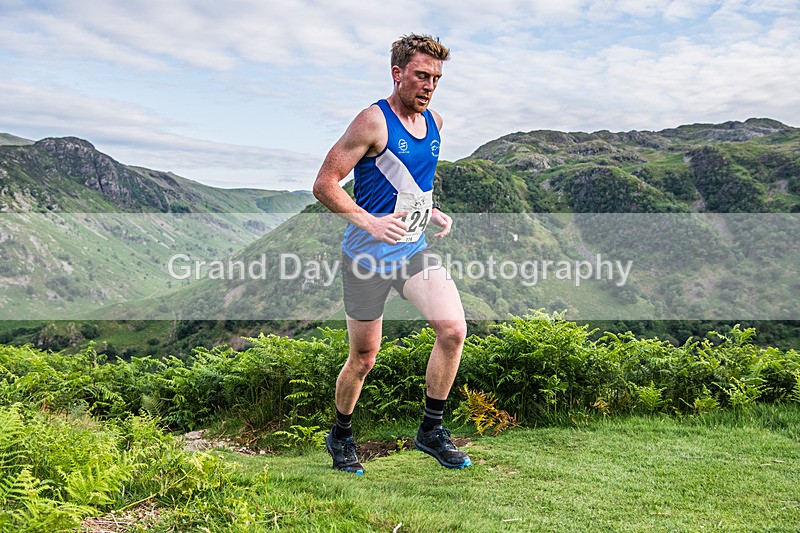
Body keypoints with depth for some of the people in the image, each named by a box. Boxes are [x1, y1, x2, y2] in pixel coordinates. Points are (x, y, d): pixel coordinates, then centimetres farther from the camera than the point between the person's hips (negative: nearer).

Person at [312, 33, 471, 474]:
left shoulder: (434, 122, 10)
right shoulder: (374, 121, -13)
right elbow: (324, 184, -15)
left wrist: (433, 212, 9)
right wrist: (370, 222, -27)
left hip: (414, 250, 6)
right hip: (368, 256, -6)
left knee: (453, 329, -10)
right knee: (363, 358, 4)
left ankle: (431, 431, 8)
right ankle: (340, 438, 29)